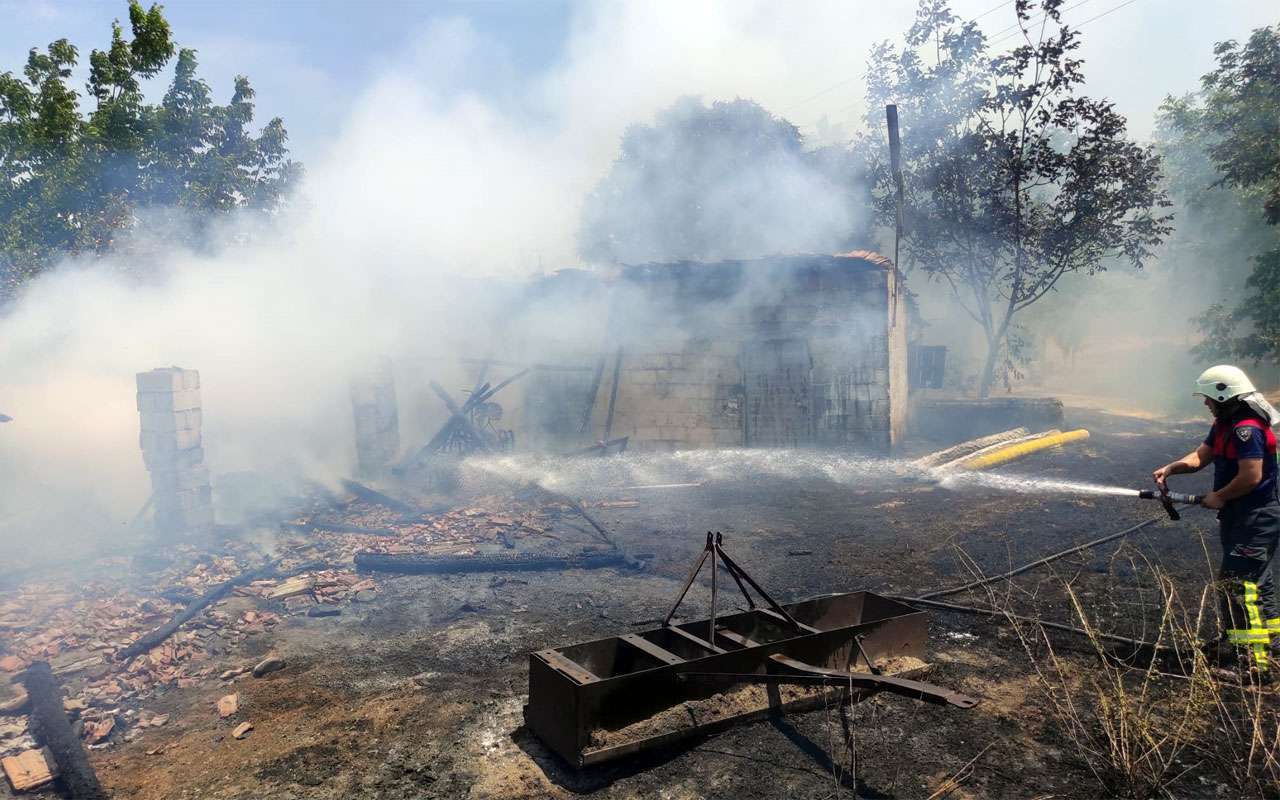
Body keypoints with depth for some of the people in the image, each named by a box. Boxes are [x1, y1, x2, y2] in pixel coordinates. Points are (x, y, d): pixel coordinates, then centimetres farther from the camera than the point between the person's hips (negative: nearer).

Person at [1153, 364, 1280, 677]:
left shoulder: (1248, 428, -21)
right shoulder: (1225, 425, 11)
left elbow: (1251, 476, -27)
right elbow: (1201, 455, 9)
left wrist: (1218, 497, -14)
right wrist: (1170, 468, -8)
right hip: (1239, 516, 11)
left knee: (1236, 583, -11)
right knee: (1254, 581, 20)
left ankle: (1253, 659, -7)